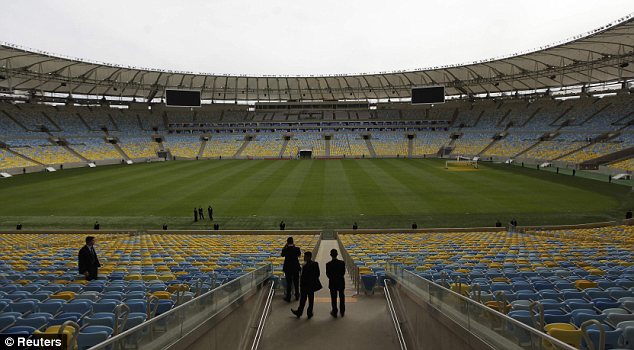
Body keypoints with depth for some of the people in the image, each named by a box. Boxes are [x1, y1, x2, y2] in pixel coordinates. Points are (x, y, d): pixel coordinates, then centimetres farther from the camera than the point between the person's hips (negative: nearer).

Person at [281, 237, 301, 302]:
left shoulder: (285, 249, -14)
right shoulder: (297, 249, -12)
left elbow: (282, 255, 7)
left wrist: (284, 247, 4)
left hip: (287, 268, -1)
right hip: (296, 268, 1)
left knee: (288, 283, 8)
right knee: (296, 282, 16)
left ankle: (288, 297, 13)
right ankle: (297, 296, 28)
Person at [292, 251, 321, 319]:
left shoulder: (305, 266, -24)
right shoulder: (315, 264, -3)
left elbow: (303, 277, -20)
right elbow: (317, 274, 6)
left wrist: (301, 285, -10)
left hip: (305, 285, -6)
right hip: (313, 285, 6)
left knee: (303, 299, 10)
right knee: (311, 299, 13)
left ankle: (299, 313, 25)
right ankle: (309, 313, 23)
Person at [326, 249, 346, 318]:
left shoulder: (328, 264, -18)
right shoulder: (342, 263, -14)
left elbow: (327, 274, -7)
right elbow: (344, 272, -3)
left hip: (332, 283, -2)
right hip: (341, 282, 2)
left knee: (333, 298, 12)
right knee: (342, 297, 18)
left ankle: (334, 312, 21)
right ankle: (342, 312, 29)